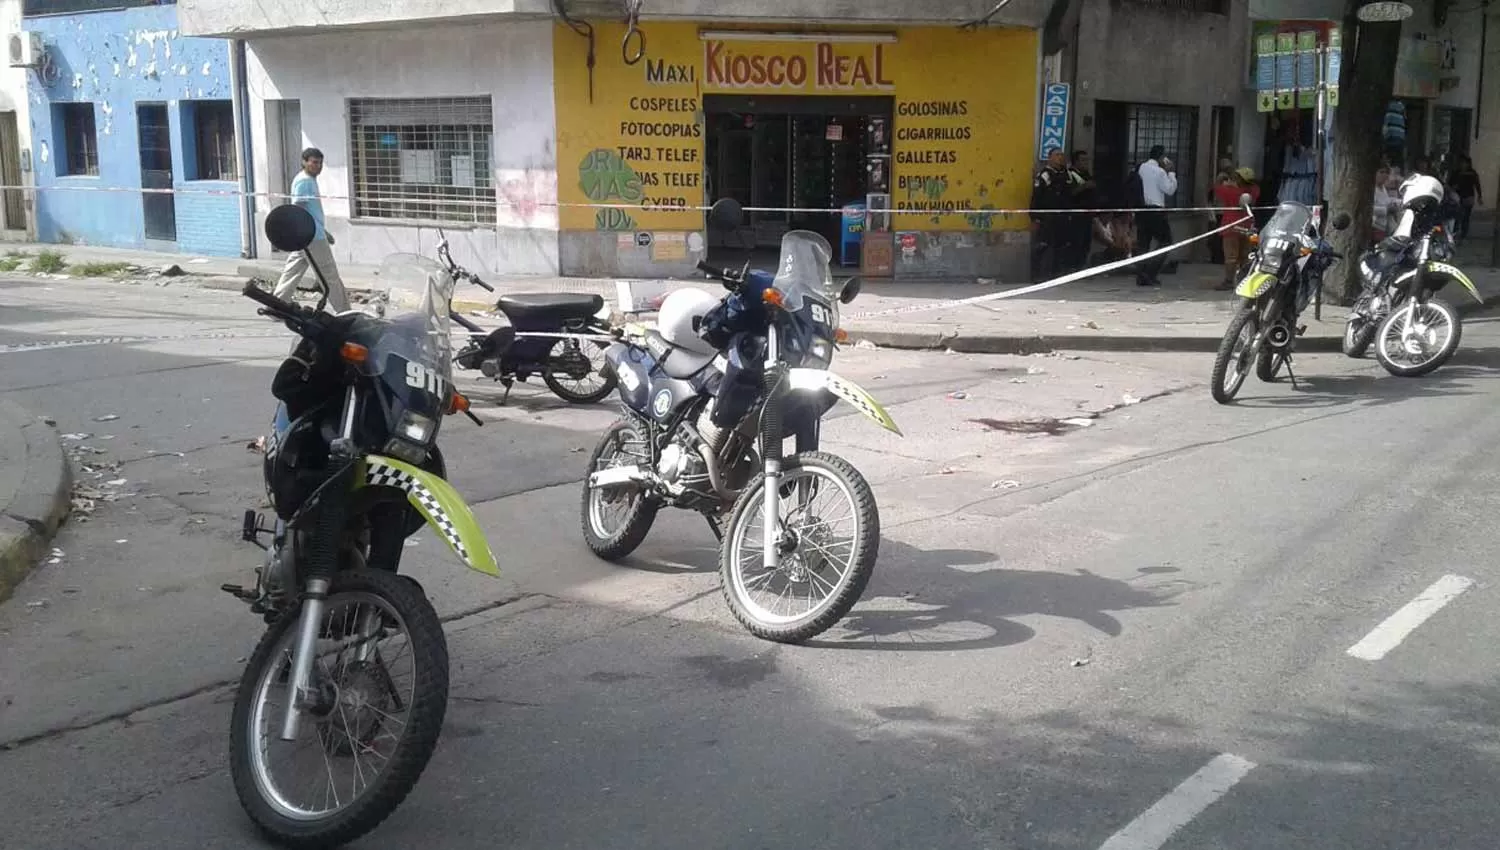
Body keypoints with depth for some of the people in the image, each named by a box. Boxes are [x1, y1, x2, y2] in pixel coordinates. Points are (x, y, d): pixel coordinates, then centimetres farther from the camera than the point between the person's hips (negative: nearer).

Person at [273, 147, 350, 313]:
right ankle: (343, 312, 4)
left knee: (292, 273, 9)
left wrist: (324, 231, 28)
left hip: (304, 238, 10)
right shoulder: (304, 181, -13)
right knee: (330, 275, -3)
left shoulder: (311, 180, 18)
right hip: (312, 237, -10)